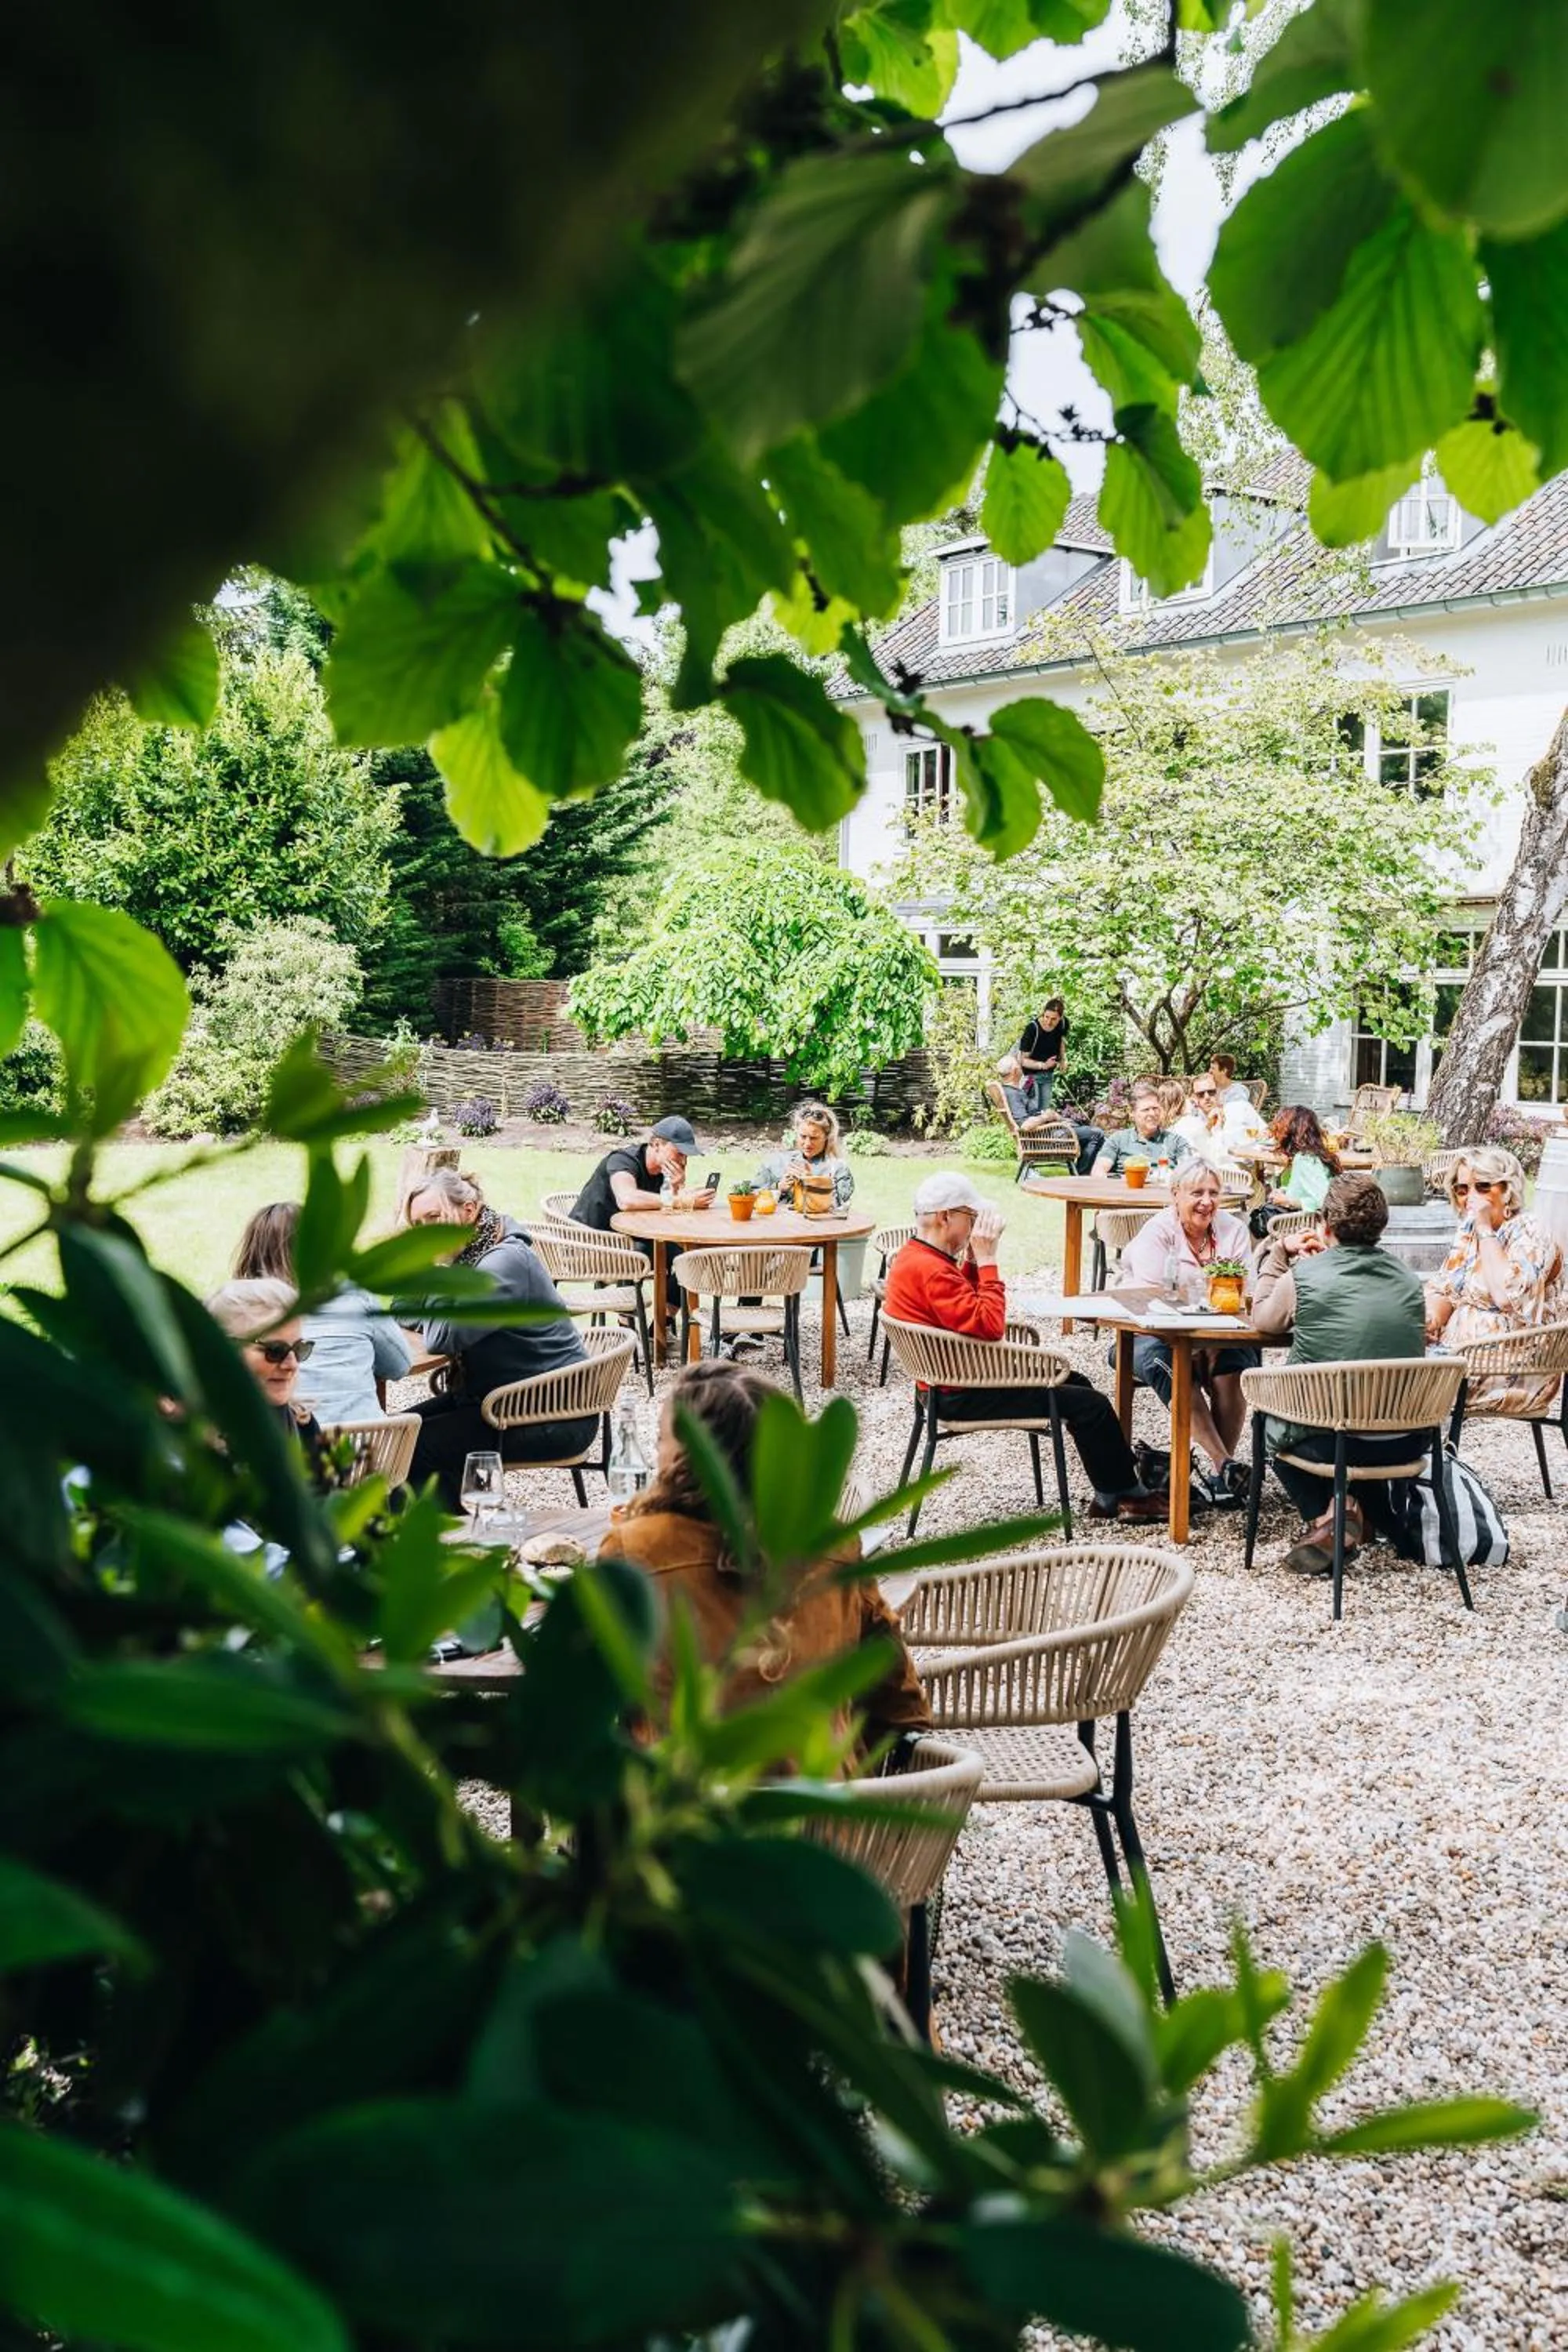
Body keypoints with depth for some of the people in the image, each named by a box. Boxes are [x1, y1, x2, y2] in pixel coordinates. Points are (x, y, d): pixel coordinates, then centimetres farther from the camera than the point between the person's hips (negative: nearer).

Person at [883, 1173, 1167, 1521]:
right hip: (964, 1396, -12)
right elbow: (990, 1325, -28)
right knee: (1091, 1404, -10)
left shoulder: (911, 1257, 8)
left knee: (1075, 1382, 21)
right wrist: (987, 1261, -20)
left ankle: (1110, 1495, 22)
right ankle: (1126, 1495, 10)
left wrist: (972, 1260, 1)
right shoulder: (930, 1270, -26)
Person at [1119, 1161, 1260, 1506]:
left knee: (1235, 1362, -28)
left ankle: (1219, 1473, -19)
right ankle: (1226, 1465, -37)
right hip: (1152, 1333, -3)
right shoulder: (1156, 1232, -4)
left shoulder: (1232, 1229, 8)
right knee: (1162, 1361, -34)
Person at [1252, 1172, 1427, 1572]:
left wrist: (1279, 1252, 22)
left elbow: (1263, 1319, 9)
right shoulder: (1407, 1278, 0)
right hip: (1403, 1443, 5)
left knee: (1272, 1424, 28)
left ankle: (1325, 1514, 8)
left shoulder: (1303, 1277, -11)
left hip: (1328, 1441, -5)